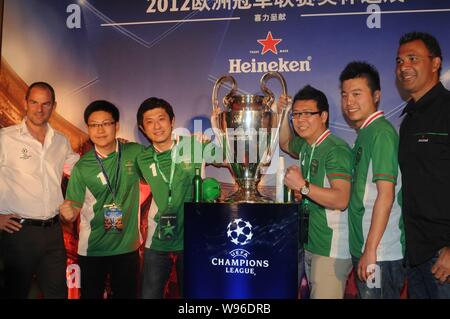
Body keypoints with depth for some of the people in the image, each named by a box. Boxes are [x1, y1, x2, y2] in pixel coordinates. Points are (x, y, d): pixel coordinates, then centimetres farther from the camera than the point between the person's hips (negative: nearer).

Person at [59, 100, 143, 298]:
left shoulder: (135, 153, -6)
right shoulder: (82, 167, -7)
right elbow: (74, 208, -6)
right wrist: (68, 213, -26)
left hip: (127, 246, 1)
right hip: (92, 248, -1)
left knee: (127, 295, 16)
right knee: (91, 295, 13)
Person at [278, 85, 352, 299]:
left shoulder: (336, 149, -18)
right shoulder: (306, 146, 9)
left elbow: (341, 200, -28)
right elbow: (285, 143, 31)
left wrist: (302, 186, -29)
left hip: (332, 249, -9)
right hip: (310, 244, 9)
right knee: (314, 293, 19)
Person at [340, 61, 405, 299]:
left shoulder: (381, 132, -13)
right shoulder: (364, 134, 14)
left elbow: (386, 195, -20)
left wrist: (371, 250, -19)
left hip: (380, 253, -9)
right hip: (363, 249, 9)